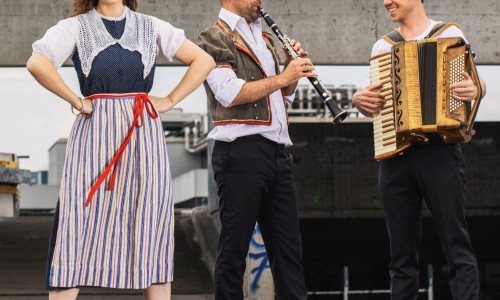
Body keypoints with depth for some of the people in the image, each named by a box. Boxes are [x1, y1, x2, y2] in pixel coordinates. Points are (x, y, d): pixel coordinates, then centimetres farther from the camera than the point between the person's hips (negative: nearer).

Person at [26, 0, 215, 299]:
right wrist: (77, 102, -12)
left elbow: (204, 61, 10)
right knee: (82, 221, -5)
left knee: (152, 227, 2)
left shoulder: (151, 27, 10)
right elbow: (38, 63, -13)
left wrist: (170, 100, 3)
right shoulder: (75, 27, 4)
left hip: (144, 133, 2)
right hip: (95, 132, -2)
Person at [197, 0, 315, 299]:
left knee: (288, 246, 7)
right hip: (241, 151, -7)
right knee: (235, 247, -1)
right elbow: (230, 93, -17)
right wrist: (282, 77, -14)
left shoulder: (265, 38, 20)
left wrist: (294, 68, 7)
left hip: (277, 151, 7)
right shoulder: (213, 38, -3)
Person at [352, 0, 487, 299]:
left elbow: (474, 84, 5)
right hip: (395, 154, 4)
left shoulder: (450, 34, 7)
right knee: (403, 254, 5)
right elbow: (373, 105, 22)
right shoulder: (383, 46, 17)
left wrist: (474, 90, -18)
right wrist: (360, 99, 0)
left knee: (457, 246, -8)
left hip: (439, 151, -4)